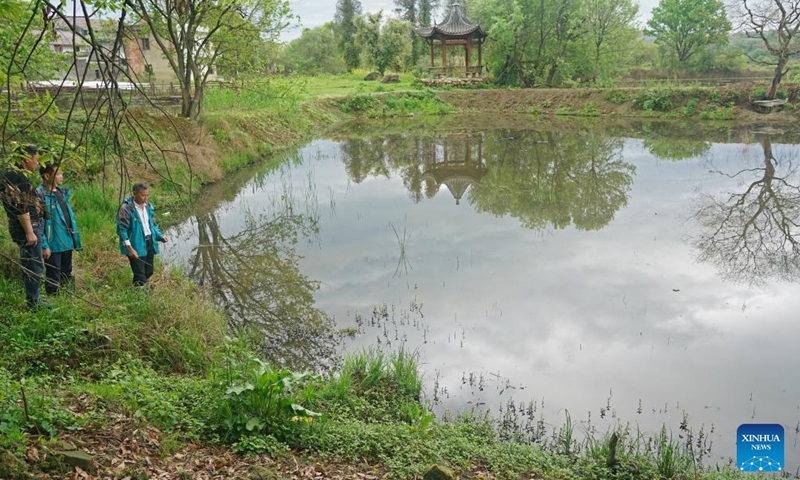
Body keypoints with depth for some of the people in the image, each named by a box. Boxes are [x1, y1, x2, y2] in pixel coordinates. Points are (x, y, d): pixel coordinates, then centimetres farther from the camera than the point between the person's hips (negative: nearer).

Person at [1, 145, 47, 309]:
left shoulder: (14, 175, 13)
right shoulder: (17, 177, -18)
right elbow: (20, 207, -23)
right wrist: (29, 232, -23)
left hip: (30, 225, 11)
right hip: (27, 227, -11)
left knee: (30, 265, 17)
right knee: (35, 266, -3)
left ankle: (33, 300, 26)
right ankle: (33, 302, 5)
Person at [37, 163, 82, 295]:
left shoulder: (63, 192, 10)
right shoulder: (40, 195, -14)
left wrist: (74, 238, 14)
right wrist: (44, 245, -20)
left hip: (67, 241, 8)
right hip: (53, 244, -8)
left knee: (67, 276, 19)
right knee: (54, 278, 3)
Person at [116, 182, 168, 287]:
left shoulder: (148, 206, 7)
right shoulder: (126, 208, -15)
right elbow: (122, 230, -17)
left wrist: (160, 236, 3)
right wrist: (130, 248, -23)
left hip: (149, 243, 7)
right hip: (136, 246, -7)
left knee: (148, 272, 17)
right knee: (140, 277, -4)